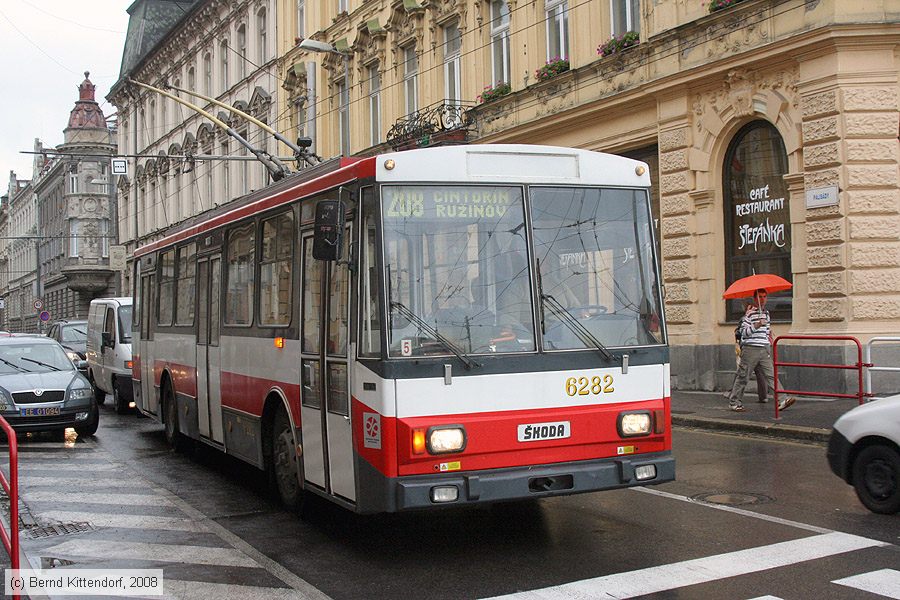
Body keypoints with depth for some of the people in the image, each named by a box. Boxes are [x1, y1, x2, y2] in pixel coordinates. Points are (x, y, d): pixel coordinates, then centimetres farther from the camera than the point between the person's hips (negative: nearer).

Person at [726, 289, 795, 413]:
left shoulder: (766, 313, 16)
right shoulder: (749, 313, -7)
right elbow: (743, 332, -14)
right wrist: (756, 326, -24)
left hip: (764, 349, 6)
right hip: (750, 349, -6)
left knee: (771, 375, -3)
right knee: (742, 376, 0)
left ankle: (780, 401, -9)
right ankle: (734, 402, 10)